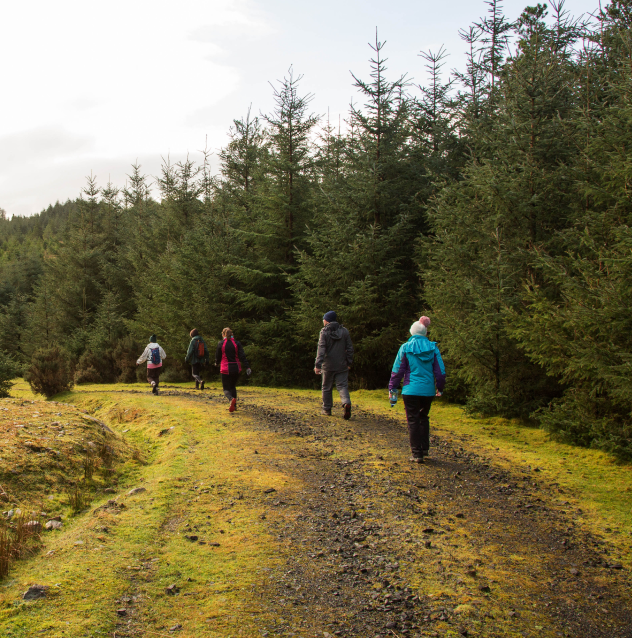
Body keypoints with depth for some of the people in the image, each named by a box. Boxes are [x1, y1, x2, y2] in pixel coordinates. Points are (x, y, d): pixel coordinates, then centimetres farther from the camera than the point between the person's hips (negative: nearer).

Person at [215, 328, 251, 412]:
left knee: (226, 389, 0)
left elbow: (218, 356, 5)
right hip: (236, 368, 3)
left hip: (225, 369, -3)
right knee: (233, 386, 21)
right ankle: (234, 405, 18)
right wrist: (247, 367, -12)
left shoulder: (221, 344, -3)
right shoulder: (237, 343, 1)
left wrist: (217, 363, 27)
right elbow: (242, 356, -8)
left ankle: (231, 399, -32)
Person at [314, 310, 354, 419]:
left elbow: (321, 349, -14)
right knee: (342, 386, 0)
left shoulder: (324, 332, -5)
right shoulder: (345, 331, 5)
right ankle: (346, 403, -26)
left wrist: (317, 365, -18)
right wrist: (349, 363, 13)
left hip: (328, 366, -2)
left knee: (326, 388, 13)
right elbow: (350, 348, 5)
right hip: (342, 365, 2)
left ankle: (327, 409, 19)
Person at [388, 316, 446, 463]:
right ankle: (425, 447, 23)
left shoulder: (406, 347, -4)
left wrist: (392, 388, 7)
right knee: (424, 418, 22)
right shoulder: (433, 348, 1)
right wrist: (440, 388, 18)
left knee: (413, 421, 3)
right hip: (428, 390, 3)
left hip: (411, 390, -3)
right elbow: (440, 371, 4)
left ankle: (417, 454, 3)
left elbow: (397, 370, -2)